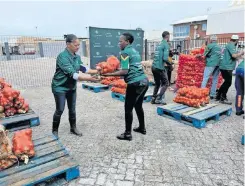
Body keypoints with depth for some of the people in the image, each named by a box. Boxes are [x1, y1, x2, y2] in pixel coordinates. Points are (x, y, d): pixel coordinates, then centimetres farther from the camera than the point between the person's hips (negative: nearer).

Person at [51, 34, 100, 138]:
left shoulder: (77, 57, 0)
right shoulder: (62, 57, -24)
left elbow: (83, 68, 0)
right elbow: (72, 74, -32)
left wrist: (96, 71, -11)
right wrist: (88, 78, -36)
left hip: (71, 87, 7)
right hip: (60, 87, -7)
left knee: (72, 109, 14)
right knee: (60, 110, 1)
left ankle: (73, 128, 30)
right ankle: (54, 130, 21)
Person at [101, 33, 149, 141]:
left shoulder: (125, 52, -8)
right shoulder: (134, 51, 19)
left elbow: (125, 71, -16)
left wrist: (109, 74, -12)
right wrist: (116, 70, 22)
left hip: (135, 83, -9)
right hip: (144, 81, 9)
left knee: (128, 108, 2)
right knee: (138, 106, 22)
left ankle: (127, 134, 11)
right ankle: (142, 128, 35)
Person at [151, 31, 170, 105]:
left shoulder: (159, 44, 15)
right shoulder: (166, 44, -8)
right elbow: (165, 58, -18)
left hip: (154, 67, 8)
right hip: (160, 67, -7)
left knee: (157, 84, 19)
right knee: (165, 84, 5)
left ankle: (153, 99, 19)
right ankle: (159, 99, -1)